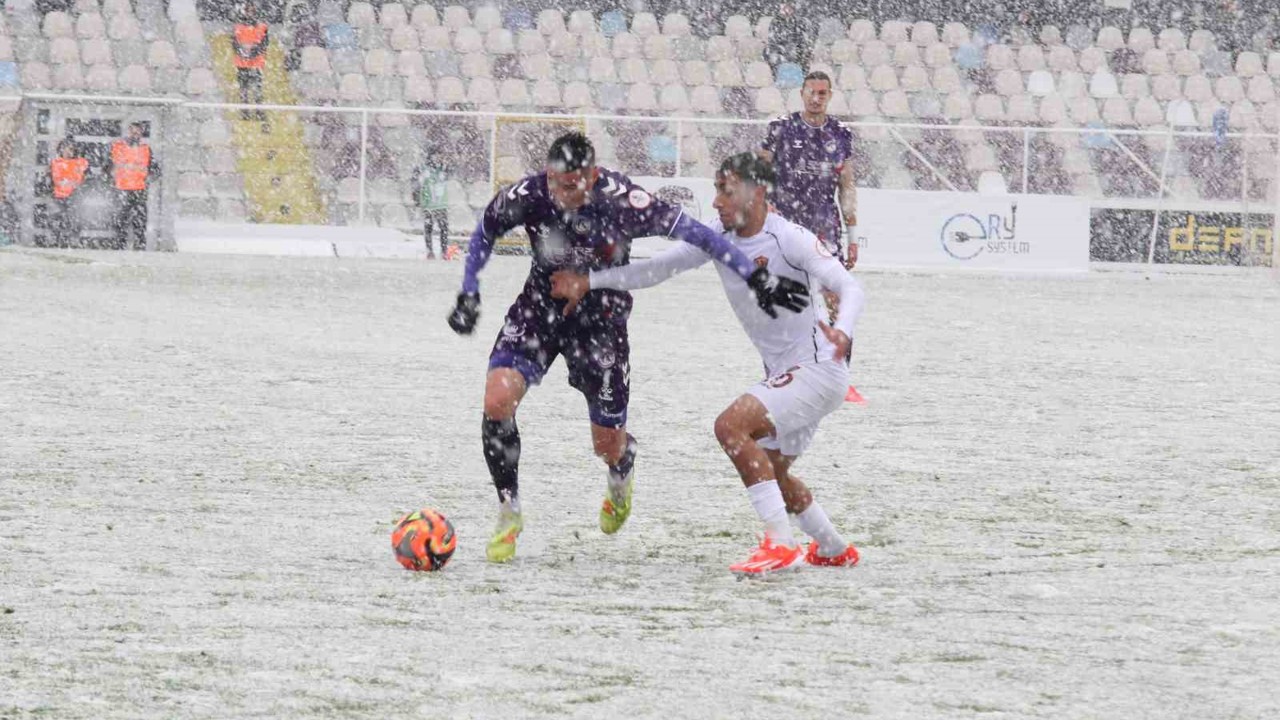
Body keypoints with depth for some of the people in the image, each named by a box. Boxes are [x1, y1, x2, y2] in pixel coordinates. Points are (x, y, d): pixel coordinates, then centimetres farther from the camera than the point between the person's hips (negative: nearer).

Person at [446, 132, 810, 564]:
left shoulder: (621, 200, -29)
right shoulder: (527, 196, -22)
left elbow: (694, 233, -24)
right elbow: (485, 232, -1)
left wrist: (757, 279, -26)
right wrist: (468, 293, -8)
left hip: (601, 316, -1)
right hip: (541, 304, 1)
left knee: (608, 445, 5)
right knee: (497, 398, -22)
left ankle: (622, 476, 47)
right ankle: (509, 515, -3)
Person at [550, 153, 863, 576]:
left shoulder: (790, 239, -18)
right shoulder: (720, 238, 4)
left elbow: (850, 288, -23)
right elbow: (661, 267, 7)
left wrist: (842, 331, -44)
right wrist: (589, 282, 0)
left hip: (818, 366, -9)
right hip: (784, 373, 9)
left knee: (731, 425, -25)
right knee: (770, 472, 19)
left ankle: (780, 545, -27)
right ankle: (835, 550, 41)